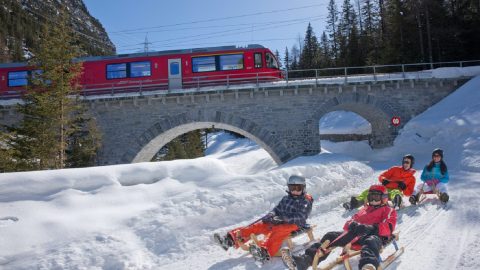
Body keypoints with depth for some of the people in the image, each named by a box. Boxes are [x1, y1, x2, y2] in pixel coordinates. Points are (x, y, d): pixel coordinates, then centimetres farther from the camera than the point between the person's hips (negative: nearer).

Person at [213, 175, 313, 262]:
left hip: (295, 225, -6)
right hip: (279, 222, 6)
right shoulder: (286, 199, 21)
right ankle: (231, 239, -28)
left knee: (277, 231, -38)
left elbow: (300, 217, -11)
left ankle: (264, 252, -67)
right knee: (258, 226, -14)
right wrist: (271, 216, -6)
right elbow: (276, 210, 18)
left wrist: (283, 218, -22)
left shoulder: (306, 202, 3)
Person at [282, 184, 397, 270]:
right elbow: (353, 220, 23)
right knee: (330, 236, -13)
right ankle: (304, 260, -28)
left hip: (375, 235, -6)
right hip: (357, 234, 6)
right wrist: (351, 224, -4)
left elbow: (388, 228, -3)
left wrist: (370, 228, -23)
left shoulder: (389, 211, 17)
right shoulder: (364, 209, 35)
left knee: (370, 241, -42)